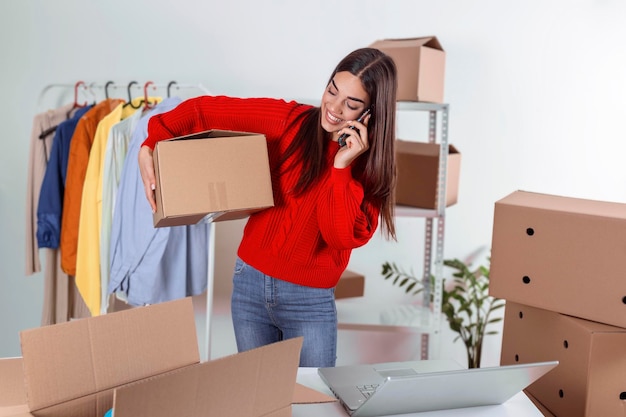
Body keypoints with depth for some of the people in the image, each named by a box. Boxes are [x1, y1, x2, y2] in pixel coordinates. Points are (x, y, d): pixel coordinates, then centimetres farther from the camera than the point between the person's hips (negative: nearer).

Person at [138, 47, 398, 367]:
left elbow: (342, 236, -18)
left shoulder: (372, 163, -6)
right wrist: (150, 148, -14)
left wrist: (341, 166, -23)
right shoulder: (289, 121, -7)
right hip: (250, 283, 1)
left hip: (310, 302, -1)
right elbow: (204, 110, -5)